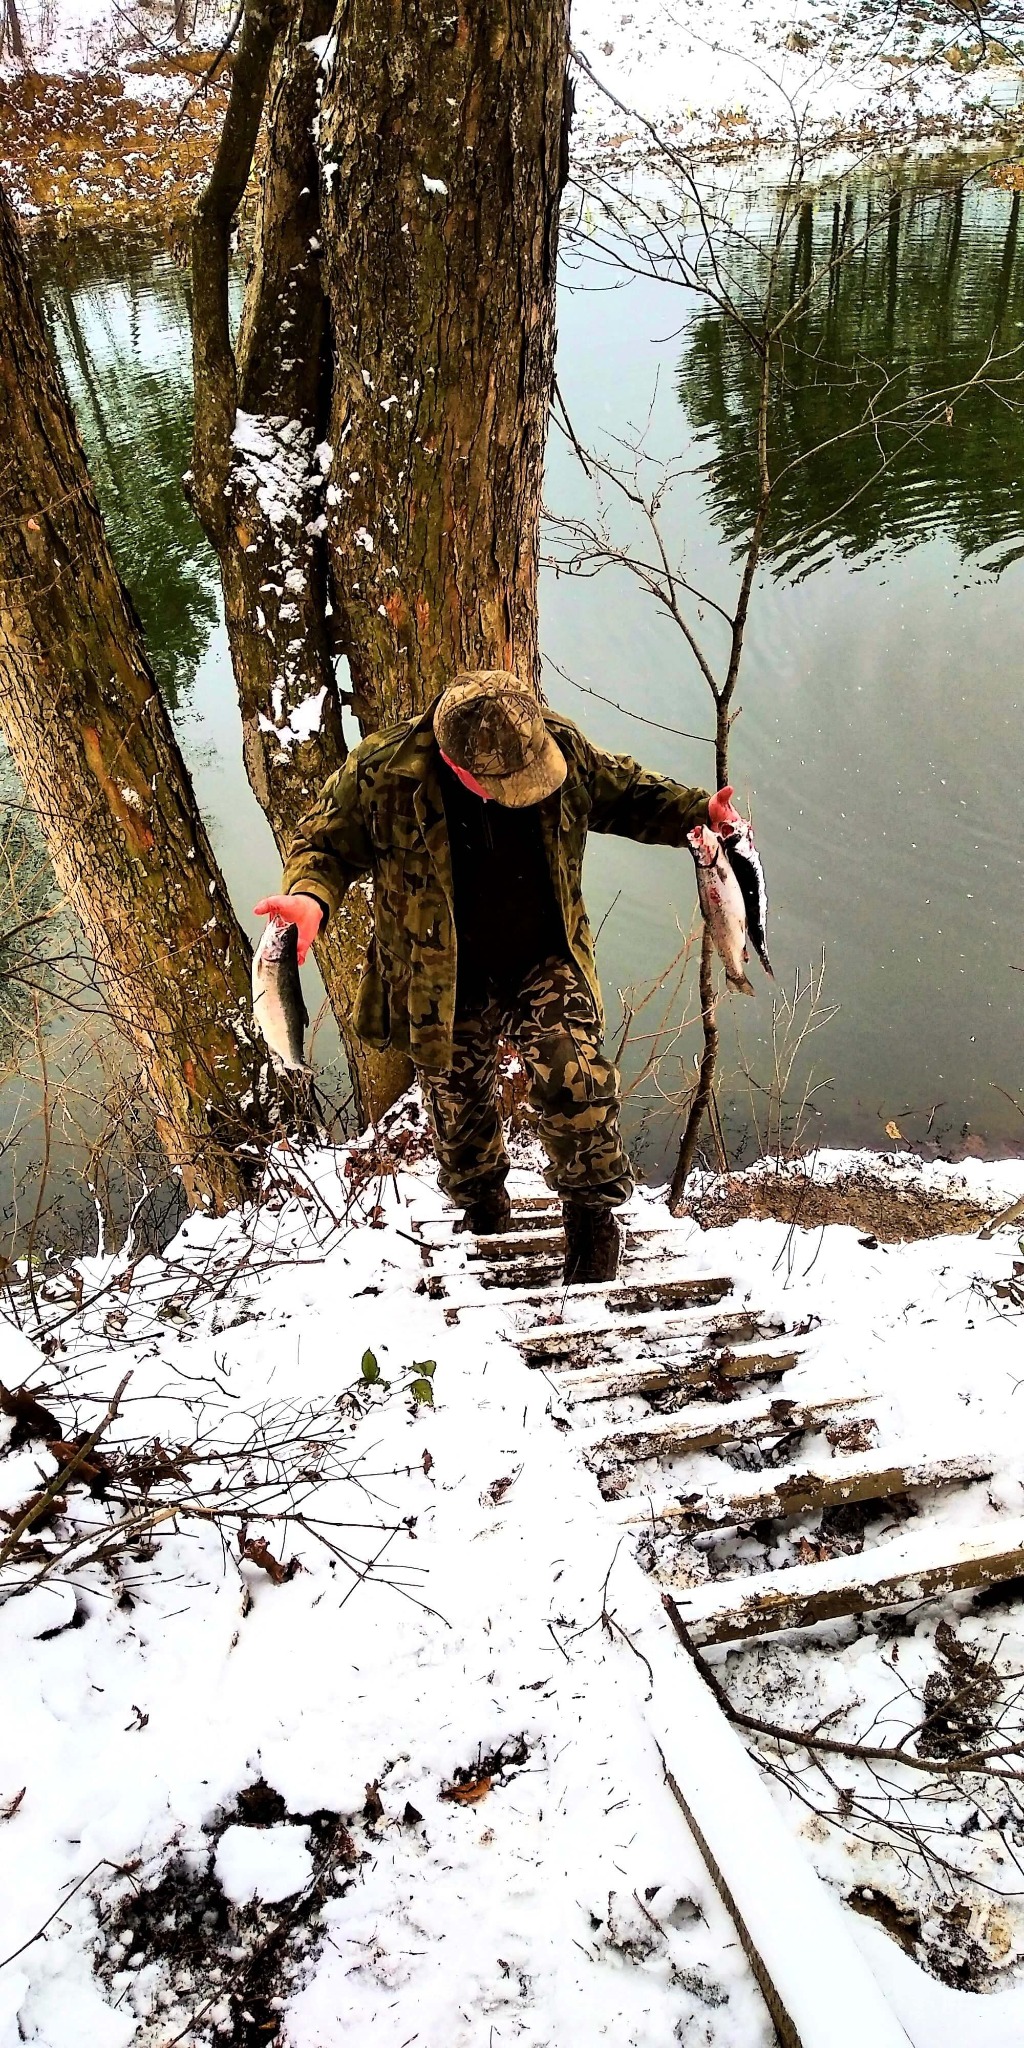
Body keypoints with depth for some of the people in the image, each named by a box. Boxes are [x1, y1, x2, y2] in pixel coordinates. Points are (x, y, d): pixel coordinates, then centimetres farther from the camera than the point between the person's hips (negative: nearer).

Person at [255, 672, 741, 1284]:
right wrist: (311, 897, -32)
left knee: (579, 1088, -16)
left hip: (547, 968, 0)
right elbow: (326, 843, -9)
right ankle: (481, 1209, 49)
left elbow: (626, 793, 5)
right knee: (460, 1107, 18)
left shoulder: (564, 745, -14)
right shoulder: (382, 774, -23)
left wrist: (695, 811, -12)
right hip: (447, 989, 0)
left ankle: (593, 1213, 11)